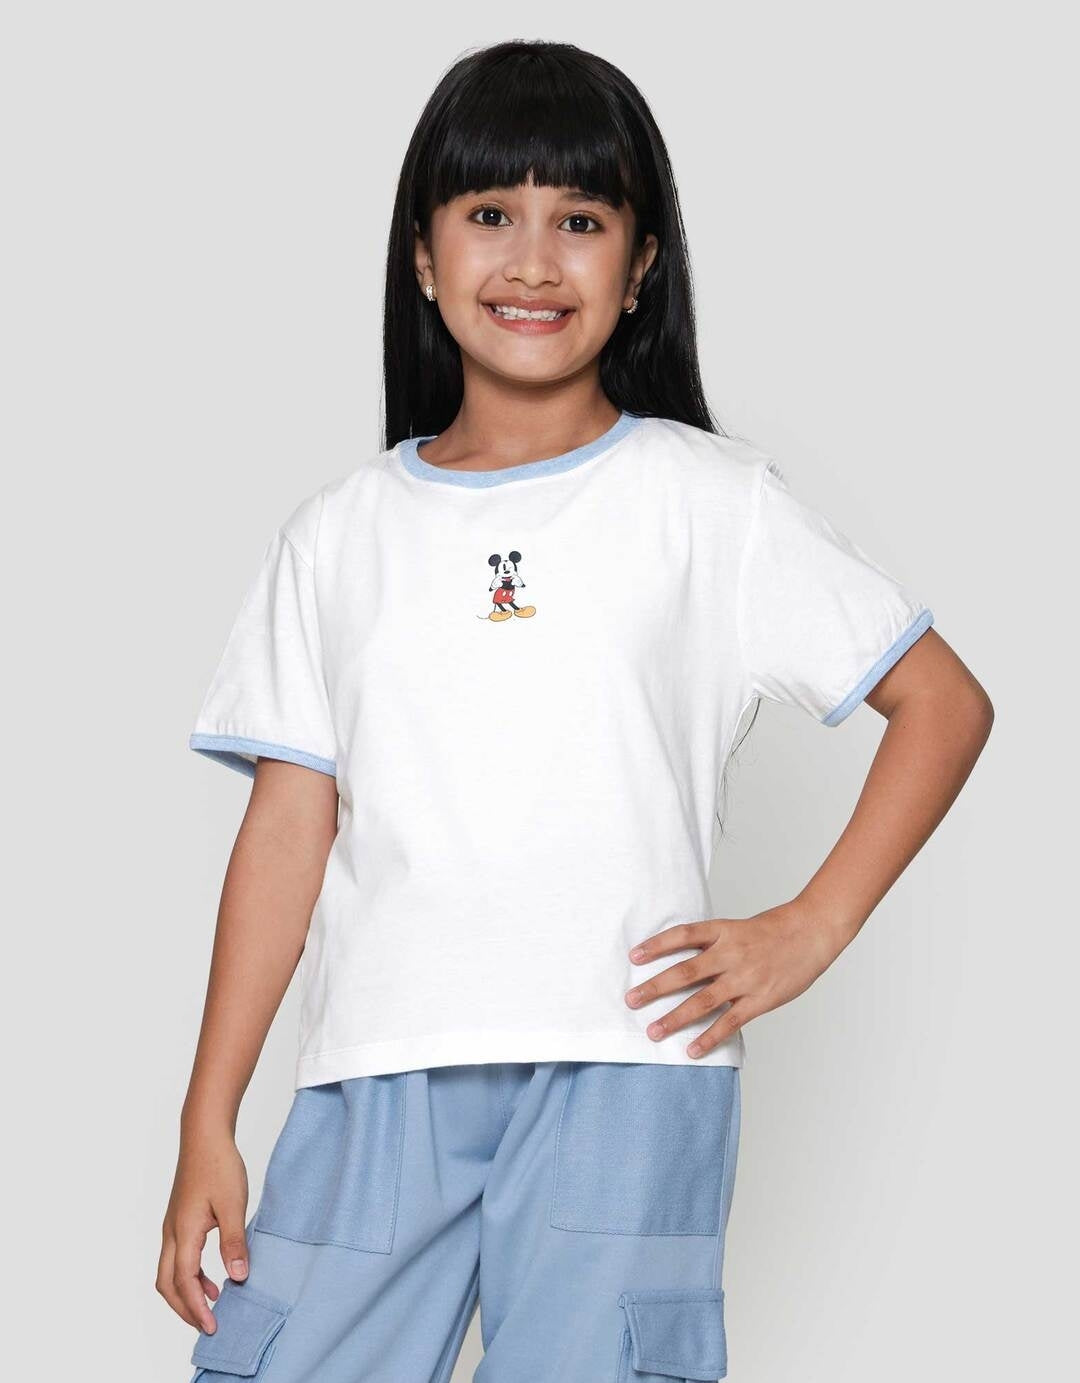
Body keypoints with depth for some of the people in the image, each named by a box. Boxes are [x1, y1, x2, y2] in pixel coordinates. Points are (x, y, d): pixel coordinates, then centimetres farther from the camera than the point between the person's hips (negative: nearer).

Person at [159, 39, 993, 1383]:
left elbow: (945, 704, 7)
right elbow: (289, 825, 10)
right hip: (376, 1080, 2)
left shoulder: (709, 501, 6)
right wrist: (208, 1122, 5)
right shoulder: (337, 532, 12)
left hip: (623, 1076, -2)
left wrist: (810, 927, -3)